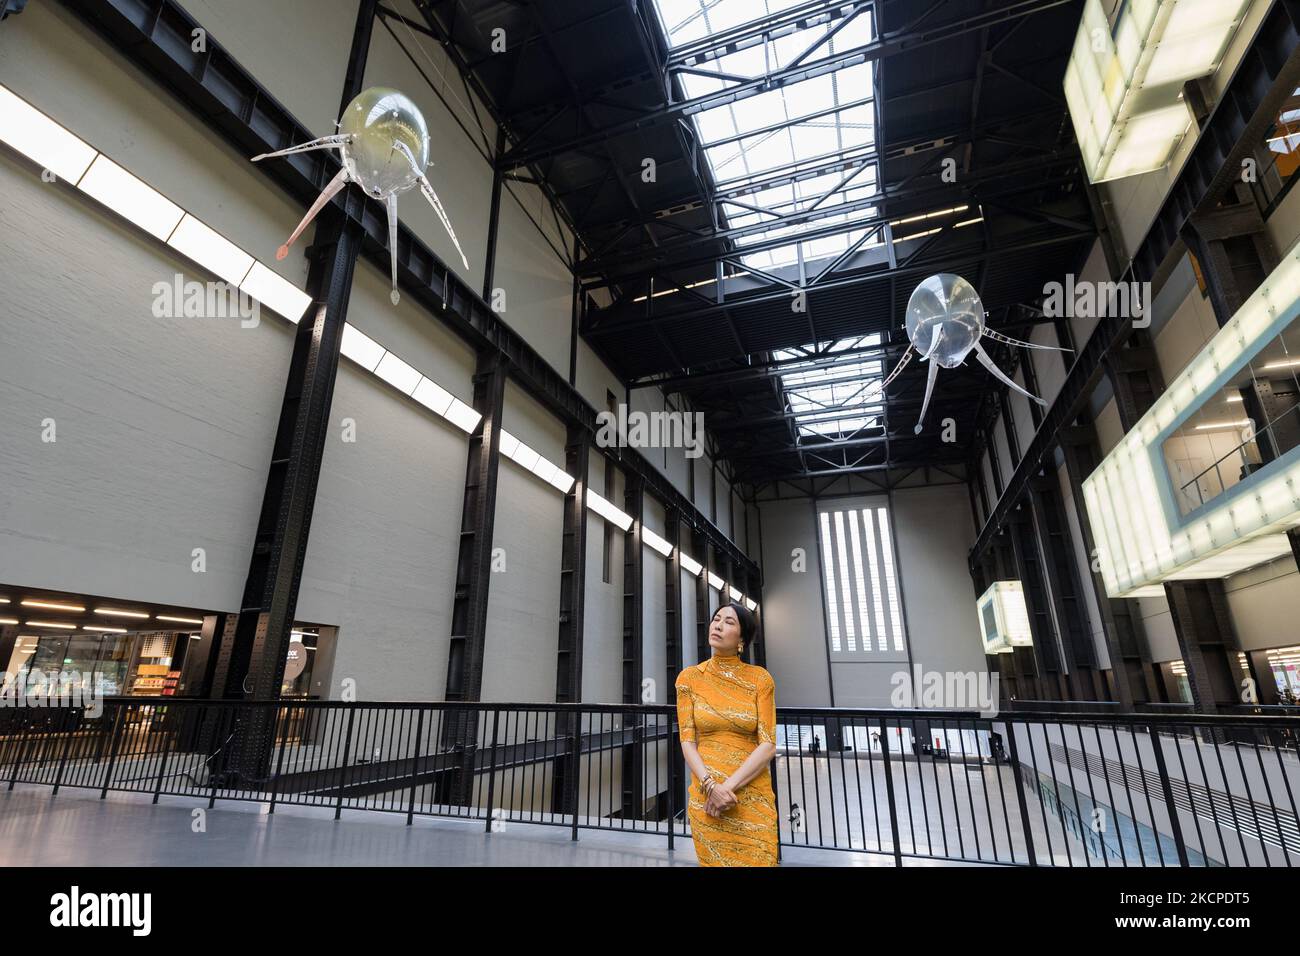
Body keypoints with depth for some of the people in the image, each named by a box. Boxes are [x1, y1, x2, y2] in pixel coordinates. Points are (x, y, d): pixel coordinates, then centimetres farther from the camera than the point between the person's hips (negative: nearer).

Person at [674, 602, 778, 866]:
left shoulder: (760, 679, -3)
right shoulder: (690, 678, -1)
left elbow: (768, 745, -8)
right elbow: (687, 741, -3)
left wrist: (729, 786, -16)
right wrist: (711, 786, -16)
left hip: (752, 796, 0)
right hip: (706, 795, 1)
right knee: (713, 860, 13)